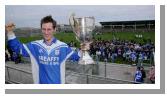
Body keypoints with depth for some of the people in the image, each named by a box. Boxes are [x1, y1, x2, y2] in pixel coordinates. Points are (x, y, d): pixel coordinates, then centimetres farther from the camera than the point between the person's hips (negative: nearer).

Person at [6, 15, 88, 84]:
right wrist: (10, 32, -13)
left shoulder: (63, 46, -9)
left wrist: (82, 50, -19)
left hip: (58, 83, -1)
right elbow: (18, 47, 0)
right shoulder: (35, 45, -6)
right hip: (41, 82, 2)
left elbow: (75, 57, 2)